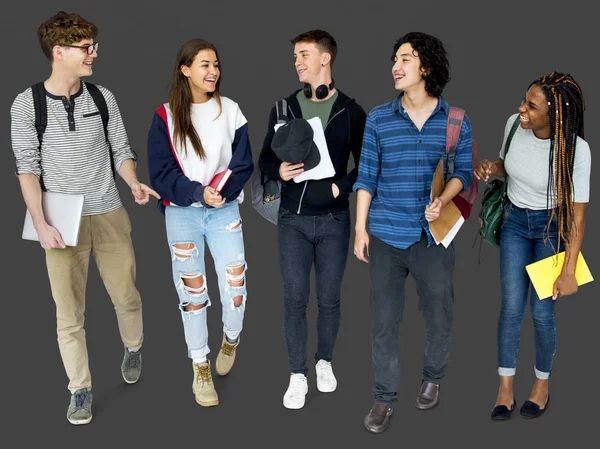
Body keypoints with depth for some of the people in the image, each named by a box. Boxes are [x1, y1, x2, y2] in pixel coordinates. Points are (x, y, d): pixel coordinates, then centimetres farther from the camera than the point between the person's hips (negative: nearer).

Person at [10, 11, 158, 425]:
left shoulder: (103, 97, 1)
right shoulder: (27, 104, -6)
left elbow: (121, 150, 8)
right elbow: (27, 167, -5)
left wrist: (134, 183, -13)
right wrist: (41, 224, -13)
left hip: (109, 214, 2)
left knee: (127, 295, 11)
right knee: (69, 312, 2)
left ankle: (133, 348, 41)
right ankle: (81, 390, 17)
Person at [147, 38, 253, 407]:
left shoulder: (231, 110, 1)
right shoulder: (166, 116, -3)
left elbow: (244, 164, 0)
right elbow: (161, 173, -5)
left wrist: (220, 189, -18)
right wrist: (198, 192, -19)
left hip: (225, 209, 1)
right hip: (182, 213, -1)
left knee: (235, 286, -6)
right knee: (192, 292, 6)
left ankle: (231, 340, 27)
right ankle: (201, 368, 21)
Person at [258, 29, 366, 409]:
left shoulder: (351, 111, 0)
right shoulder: (284, 109, 5)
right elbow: (265, 158, 9)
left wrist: (341, 186, -13)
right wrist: (279, 171, -13)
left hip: (333, 219, -1)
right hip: (293, 219, 1)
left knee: (329, 298, 8)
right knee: (295, 297, 1)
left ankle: (325, 362, 30)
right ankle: (298, 375, 13)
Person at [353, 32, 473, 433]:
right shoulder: (378, 119, 1)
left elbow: (464, 171, 3)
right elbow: (366, 177, 3)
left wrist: (443, 199, -17)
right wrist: (360, 229, -1)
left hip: (434, 235, 0)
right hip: (386, 235, 0)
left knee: (439, 314, 13)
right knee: (385, 320, 5)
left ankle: (433, 378, 39)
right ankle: (385, 397, 20)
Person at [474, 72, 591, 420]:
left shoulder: (575, 149, -27)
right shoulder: (514, 124, -14)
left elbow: (578, 214, -22)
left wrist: (569, 271, -22)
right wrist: (491, 168, -15)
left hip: (552, 227, -3)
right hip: (515, 221, 3)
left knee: (542, 312, 0)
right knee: (512, 307, 2)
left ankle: (542, 385, 25)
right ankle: (505, 387, 16)